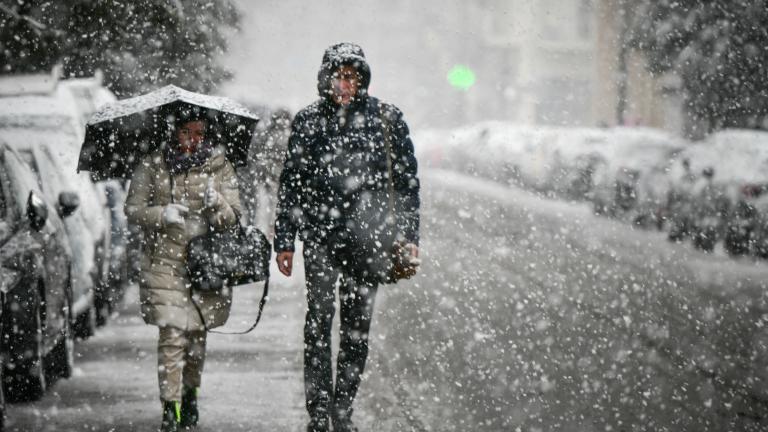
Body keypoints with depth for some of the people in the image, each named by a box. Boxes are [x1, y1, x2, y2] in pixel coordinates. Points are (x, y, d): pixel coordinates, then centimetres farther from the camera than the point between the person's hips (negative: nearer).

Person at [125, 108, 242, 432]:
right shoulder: (152, 167, 3)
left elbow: (232, 219, 1)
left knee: (197, 333, 9)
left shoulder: (220, 168, 4)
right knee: (172, 333, -11)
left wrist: (215, 203, -21)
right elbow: (133, 210, 4)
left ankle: (190, 392, 33)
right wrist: (162, 214, -15)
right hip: (164, 262, -1)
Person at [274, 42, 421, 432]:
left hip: (368, 232, 0)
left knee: (358, 324, 2)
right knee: (320, 316, -9)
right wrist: (284, 240, 10)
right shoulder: (308, 120, 8)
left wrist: (409, 235, 2)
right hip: (320, 232, 0)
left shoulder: (385, 117, 6)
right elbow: (290, 183, 12)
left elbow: (407, 179, 8)